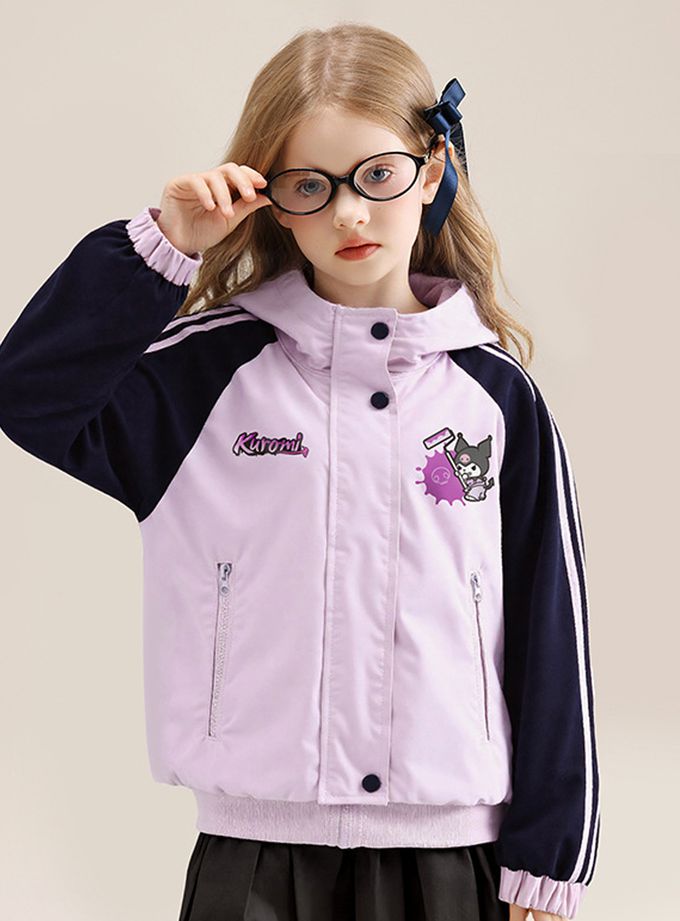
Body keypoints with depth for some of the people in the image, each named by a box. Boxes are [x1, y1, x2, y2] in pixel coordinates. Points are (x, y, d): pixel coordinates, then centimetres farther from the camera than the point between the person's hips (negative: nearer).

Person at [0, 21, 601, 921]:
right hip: (254, 848, 0)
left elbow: (550, 632, 3)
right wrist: (165, 246, -12)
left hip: (450, 847, 1)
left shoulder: (497, 394, 1)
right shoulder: (214, 370, 1)